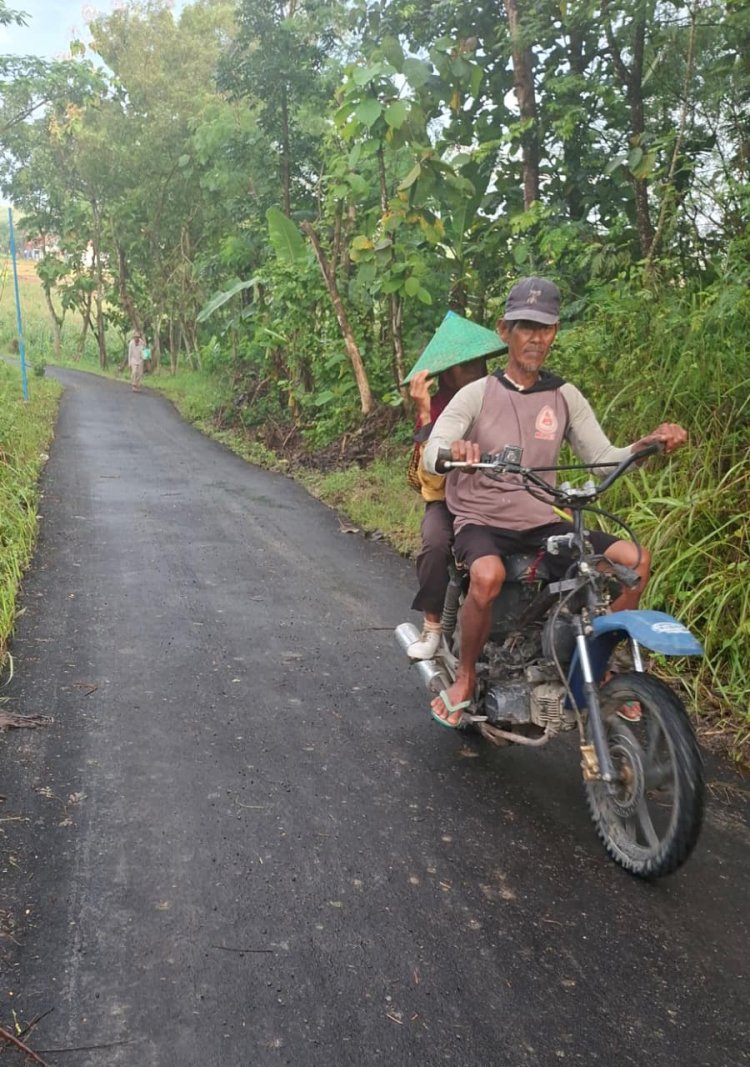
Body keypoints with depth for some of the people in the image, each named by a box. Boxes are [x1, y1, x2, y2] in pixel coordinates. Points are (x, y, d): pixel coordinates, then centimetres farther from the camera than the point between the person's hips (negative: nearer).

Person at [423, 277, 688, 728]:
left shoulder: (565, 397, 7)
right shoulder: (477, 394, -4)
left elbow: (604, 457, 2)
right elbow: (432, 453, -17)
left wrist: (647, 444, -18)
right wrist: (452, 451, -41)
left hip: (543, 522, 4)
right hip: (481, 520, -4)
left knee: (636, 559, -12)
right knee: (488, 576, -37)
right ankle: (466, 675, -9)